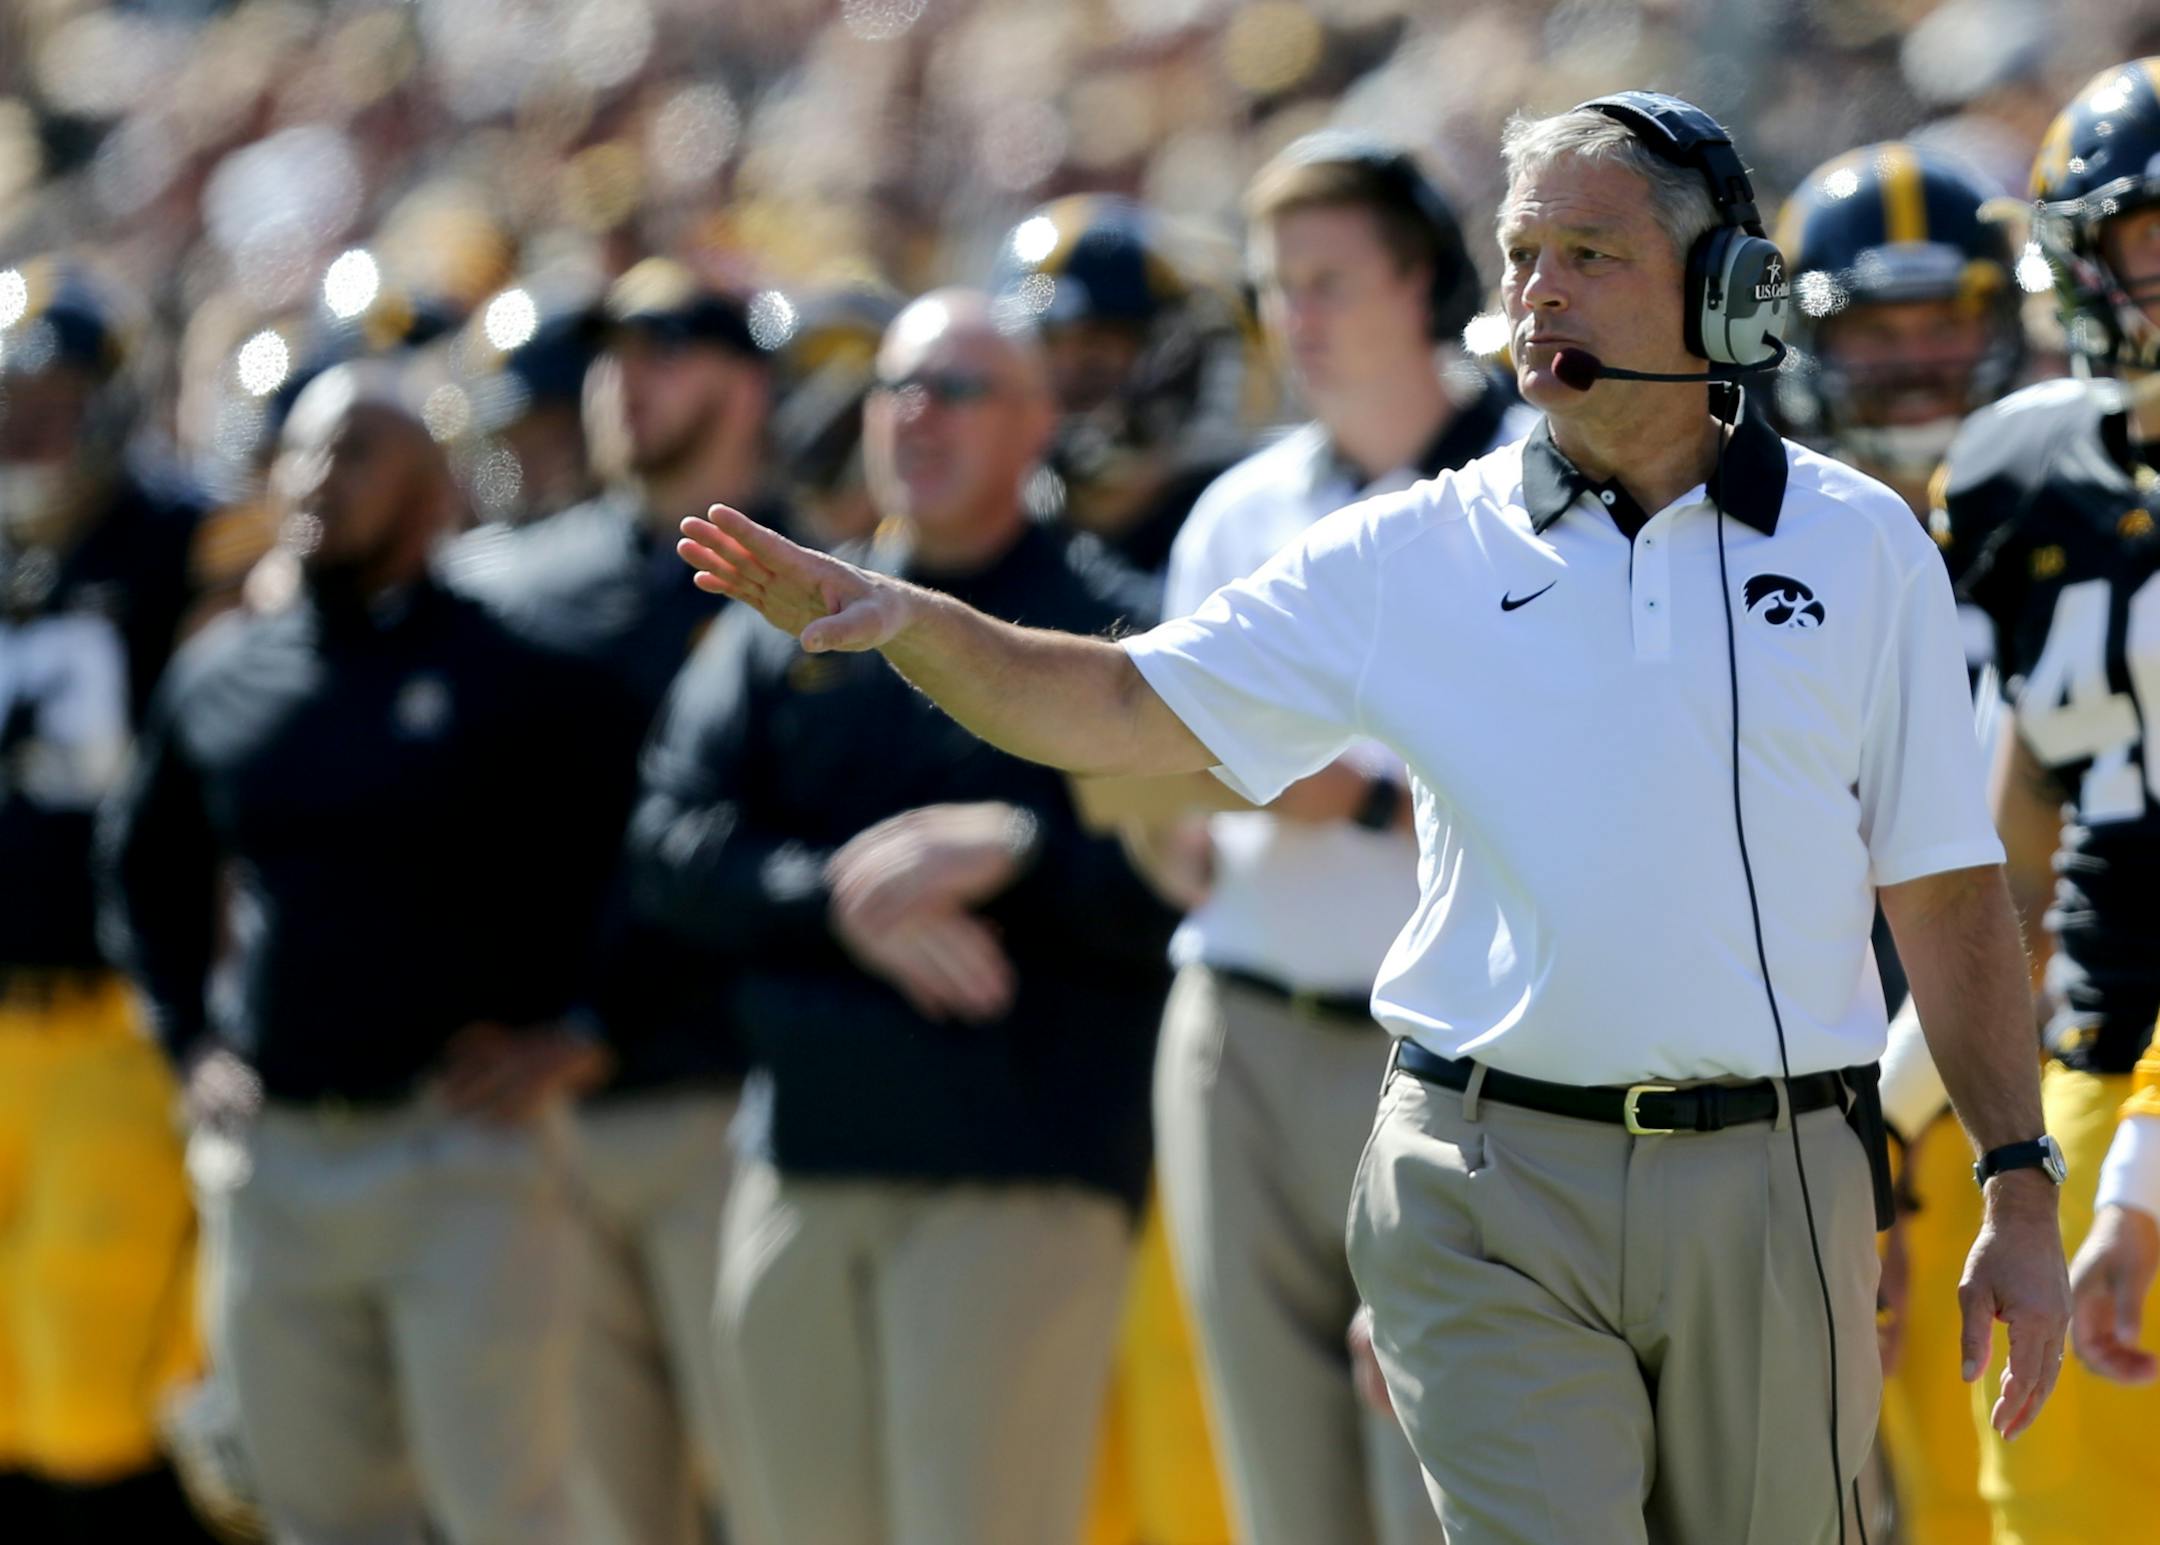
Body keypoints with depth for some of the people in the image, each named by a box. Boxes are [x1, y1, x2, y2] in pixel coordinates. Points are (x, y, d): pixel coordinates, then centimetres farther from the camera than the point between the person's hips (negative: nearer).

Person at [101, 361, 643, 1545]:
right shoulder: (220, 673, 11)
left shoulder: (517, 663, -5)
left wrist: (583, 1037, -8)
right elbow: (145, 865, 28)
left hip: (466, 1144, -5)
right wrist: (190, 1038, 17)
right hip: (275, 1158, 5)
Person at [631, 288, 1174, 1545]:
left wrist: (1013, 854, -20)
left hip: (1023, 1180, -5)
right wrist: (842, 898, -12)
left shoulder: (1110, 628, 1)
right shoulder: (790, 620, 15)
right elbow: (674, 848, 4)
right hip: (801, 1167, 5)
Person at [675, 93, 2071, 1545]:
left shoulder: (1861, 546, 6)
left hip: (1770, 1195, 1)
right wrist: (903, 617, -14)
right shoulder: (1416, 556, 5)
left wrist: (2021, 1184, 2)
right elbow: (1123, 708, 2)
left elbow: (1948, 892, 7)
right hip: (1494, 1198, -1)